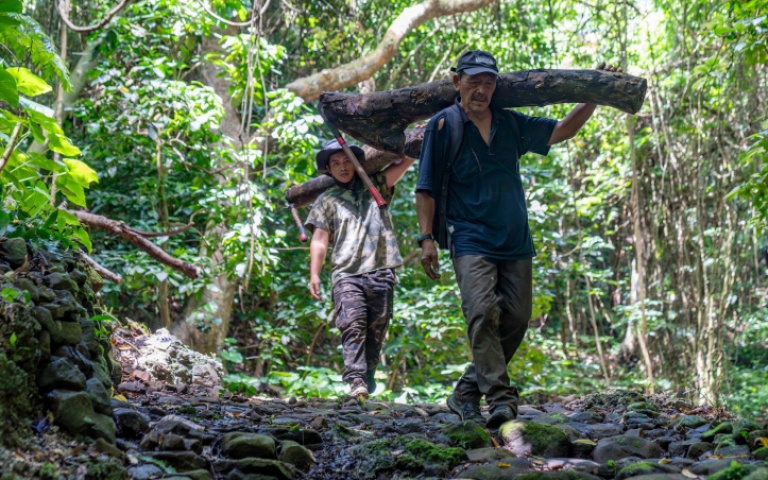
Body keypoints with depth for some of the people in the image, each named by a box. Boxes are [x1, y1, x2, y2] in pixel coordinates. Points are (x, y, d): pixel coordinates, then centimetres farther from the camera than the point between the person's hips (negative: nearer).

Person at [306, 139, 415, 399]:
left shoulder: (375, 188, 23)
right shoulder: (326, 201, 19)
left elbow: (407, 160, 20)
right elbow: (319, 239, 9)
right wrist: (314, 275, -1)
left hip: (381, 272, 2)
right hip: (346, 273, -2)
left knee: (376, 329, 0)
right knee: (353, 326, -18)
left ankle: (369, 378, 10)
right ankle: (356, 381, -28)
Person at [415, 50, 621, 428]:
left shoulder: (511, 124, 14)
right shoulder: (444, 126, 1)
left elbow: (563, 130, 26)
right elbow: (426, 189, 0)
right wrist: (426, 238, -7)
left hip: (515, 242, 5)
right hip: (470, 239, -5)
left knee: (515, 319, 1)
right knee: (483, 314, -22)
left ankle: (466, 393, 14)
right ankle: (500, 398, -20)